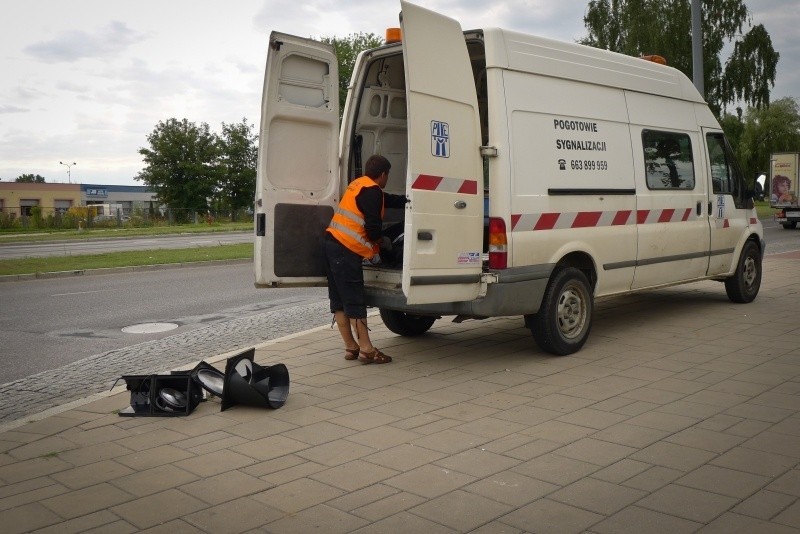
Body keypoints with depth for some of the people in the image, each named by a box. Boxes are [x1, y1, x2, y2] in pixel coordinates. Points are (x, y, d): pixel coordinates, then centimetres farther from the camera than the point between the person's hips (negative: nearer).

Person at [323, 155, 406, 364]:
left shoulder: (359, 184, 20)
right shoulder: (372, 191, -8)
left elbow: (390, 200, 30)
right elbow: (373, 225, -14)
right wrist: (376, 247, 4)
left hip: (332, 243, 10)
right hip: (346, 249, -10)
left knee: (339, 301, 9)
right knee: (354, 301, -7)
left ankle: (351, 348, 16)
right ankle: (366, 350, -2)